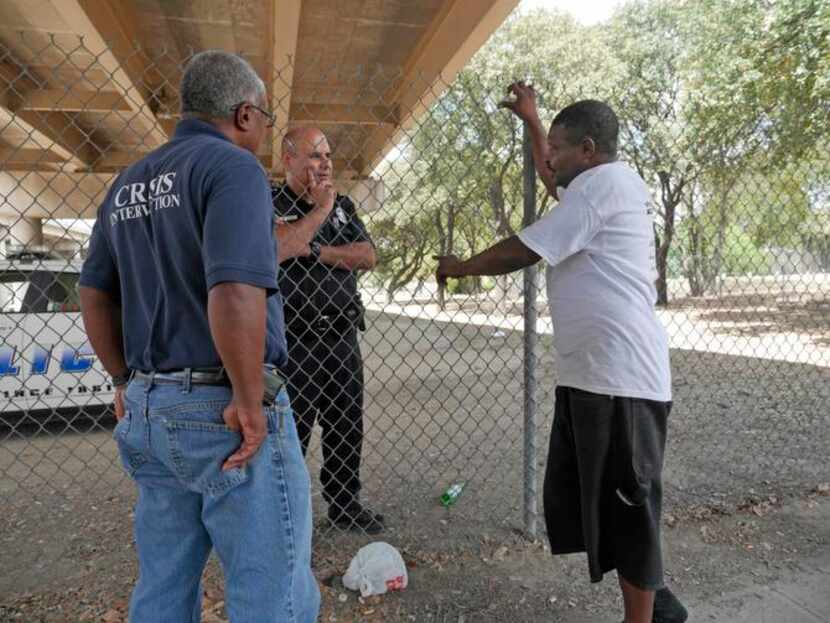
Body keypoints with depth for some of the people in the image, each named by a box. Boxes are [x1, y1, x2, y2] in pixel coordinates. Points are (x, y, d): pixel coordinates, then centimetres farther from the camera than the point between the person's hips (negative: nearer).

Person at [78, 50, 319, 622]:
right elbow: (236, 295, -27)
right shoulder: (233, 167, -12)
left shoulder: (128, 184, 14)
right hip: (225, 412, -8)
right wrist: (249, 401, -16)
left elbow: (94, 296, 17)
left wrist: (127, 383, 23)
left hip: (149, 410, 9)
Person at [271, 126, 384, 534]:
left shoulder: (342, 205, 14)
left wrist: (313, 249, -9)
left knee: (347, 428, 14)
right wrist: (319, 209, -13)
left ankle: (346, 506, 30)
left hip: (342, 336, 6)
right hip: (294, 340, -5)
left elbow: (367, 256, 1)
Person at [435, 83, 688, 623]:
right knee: (578, 501, 16)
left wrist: (459, 267, 3)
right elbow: (553, 182, 40)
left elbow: (521, 252, -12)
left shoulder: (603, 182, -11)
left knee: (625, 507, 2)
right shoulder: (609, 184, 20)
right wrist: (531, 120, 41)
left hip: (618, 377, -10)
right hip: (594, 374, 10)